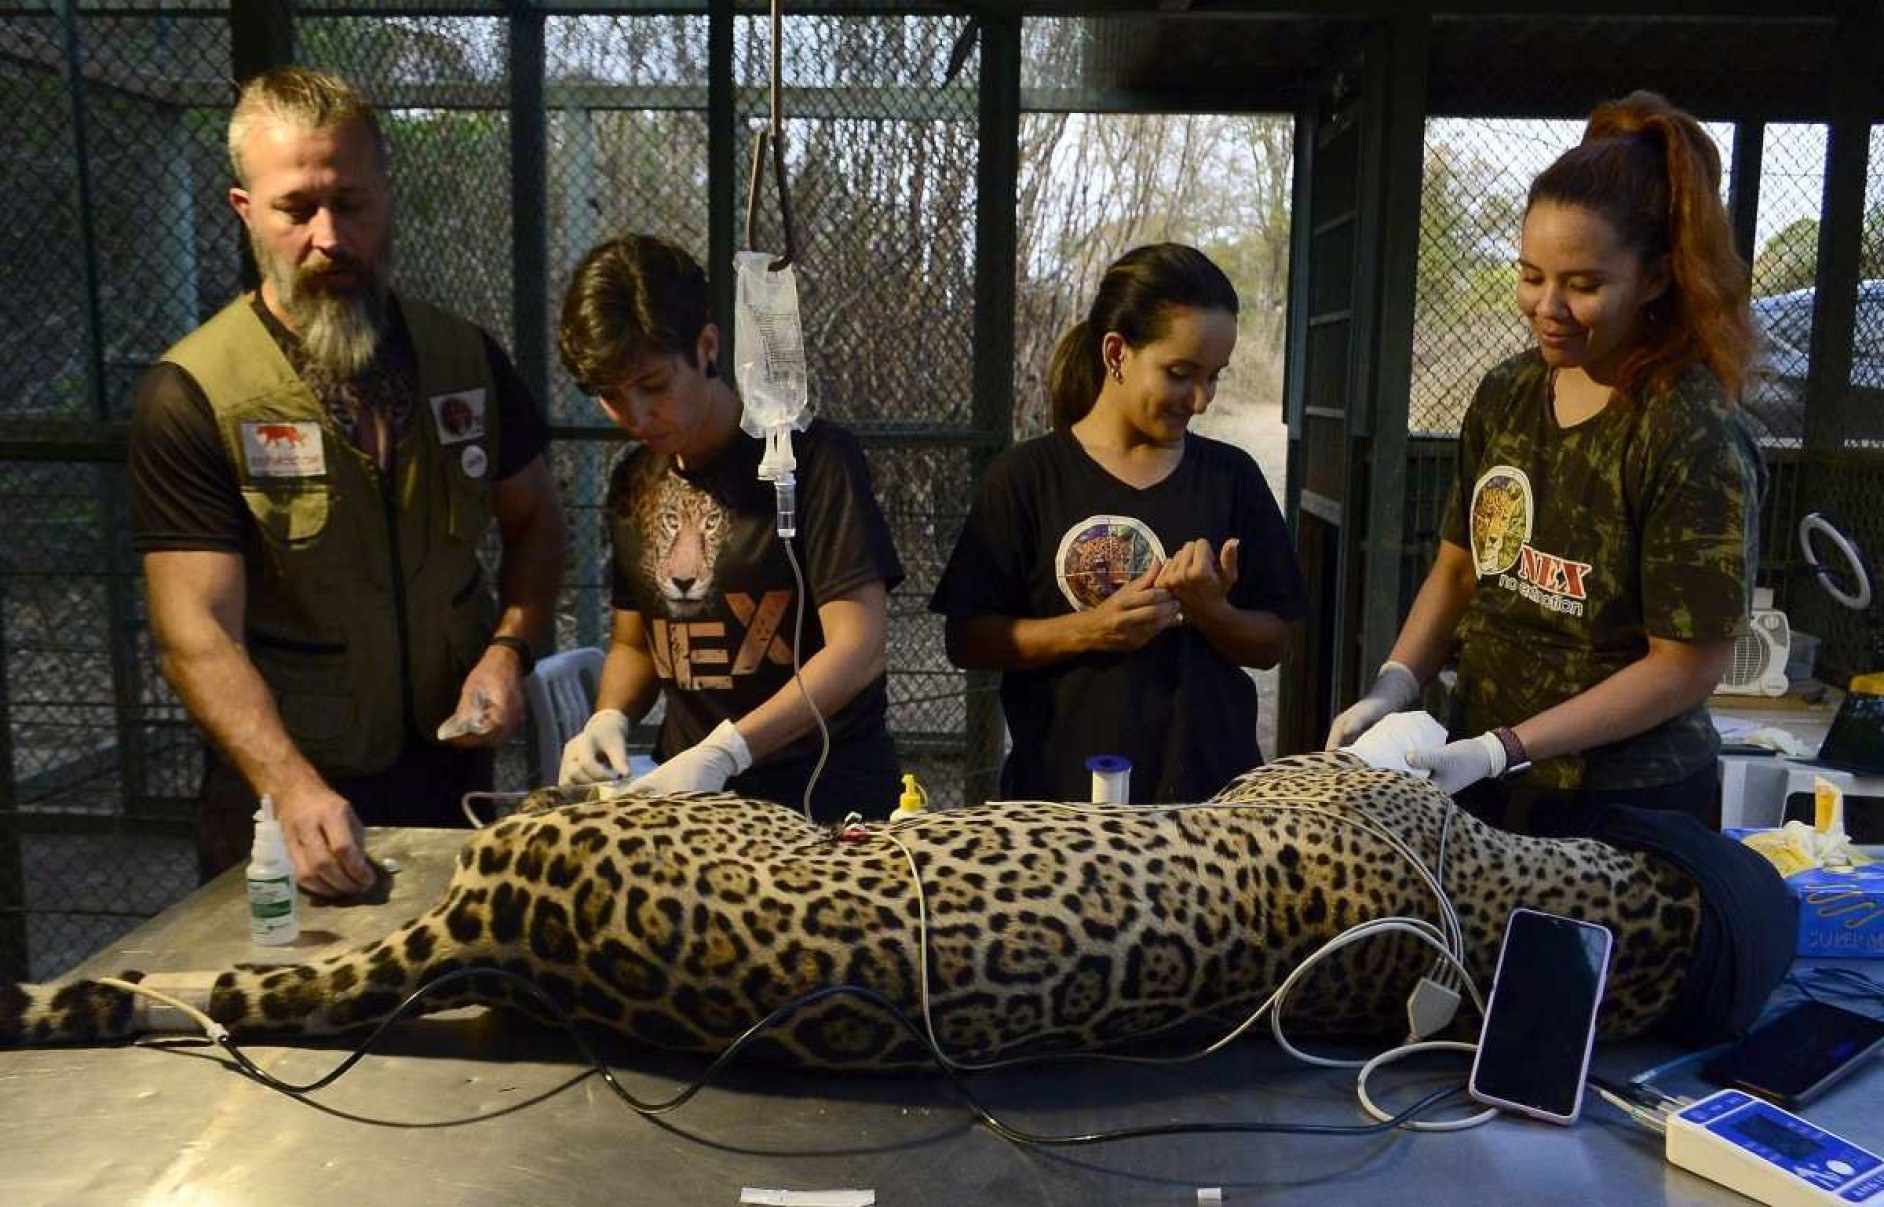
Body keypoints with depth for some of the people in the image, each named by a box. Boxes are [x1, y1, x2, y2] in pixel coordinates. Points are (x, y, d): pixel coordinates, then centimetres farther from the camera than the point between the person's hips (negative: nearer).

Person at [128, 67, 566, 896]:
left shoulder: (466, 357, -1)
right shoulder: (190, 396, -13)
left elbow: (534, 521, 10)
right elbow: (197, 635, -18)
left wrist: (510, 649, -7)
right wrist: (294, 788, -32)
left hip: (454, 783, 4)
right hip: (284, 808, -3)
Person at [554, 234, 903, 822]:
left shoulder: (813, 458, -8)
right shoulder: (634, 483, 12)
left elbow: (858, 648, -13)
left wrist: (725, 752, -22)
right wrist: (609, 718, 1)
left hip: (823, 798, -5)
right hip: (689, 798, 5)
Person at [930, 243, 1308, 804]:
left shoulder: (1230, 476, 3)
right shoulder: (1026, 477, -6)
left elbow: (1270, 644, 6)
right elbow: (966, 641, -7)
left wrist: (1210, 612, -14)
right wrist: (1091, 629, -19)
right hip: (1066, 789, -2)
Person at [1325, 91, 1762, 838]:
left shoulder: (1694, 438, -17)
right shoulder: (1505, 396, 0)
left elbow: (1689, 664, -15)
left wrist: (1504, 748, -20)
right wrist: (1392, 689, -6)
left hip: (1624, 807, -5)